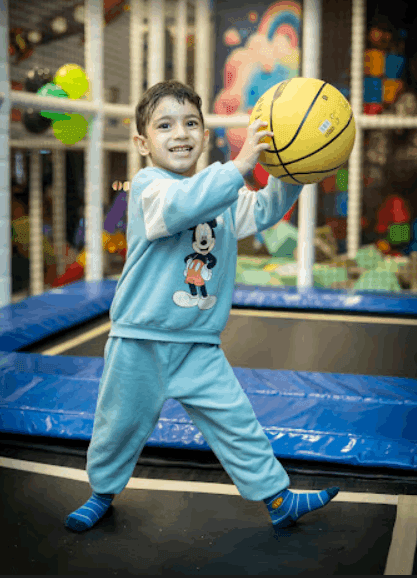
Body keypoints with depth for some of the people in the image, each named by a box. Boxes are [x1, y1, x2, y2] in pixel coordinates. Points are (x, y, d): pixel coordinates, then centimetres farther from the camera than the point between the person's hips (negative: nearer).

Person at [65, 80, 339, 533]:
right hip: (139, 342, -4)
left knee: (235, 420, 4)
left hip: (199, 346, 4)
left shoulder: (221, 191, 9)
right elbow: (180, 206, -34)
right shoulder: (148, 185, -14)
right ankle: (102, 493, 36)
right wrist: (238, 166, -41)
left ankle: (278, 499, 16)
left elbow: (264, 210, 11)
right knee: (120, 424, 13)